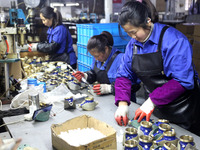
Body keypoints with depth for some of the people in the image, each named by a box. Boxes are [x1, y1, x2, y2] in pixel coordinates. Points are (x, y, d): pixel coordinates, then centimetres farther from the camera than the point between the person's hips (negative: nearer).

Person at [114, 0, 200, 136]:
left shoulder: (174, 39, -21)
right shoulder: (133, 44, 0)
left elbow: (182, 80, -27)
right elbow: (124, 75, 2)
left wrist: (152, 101, -29)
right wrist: (122, 103, -14)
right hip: (156, 110, 6)